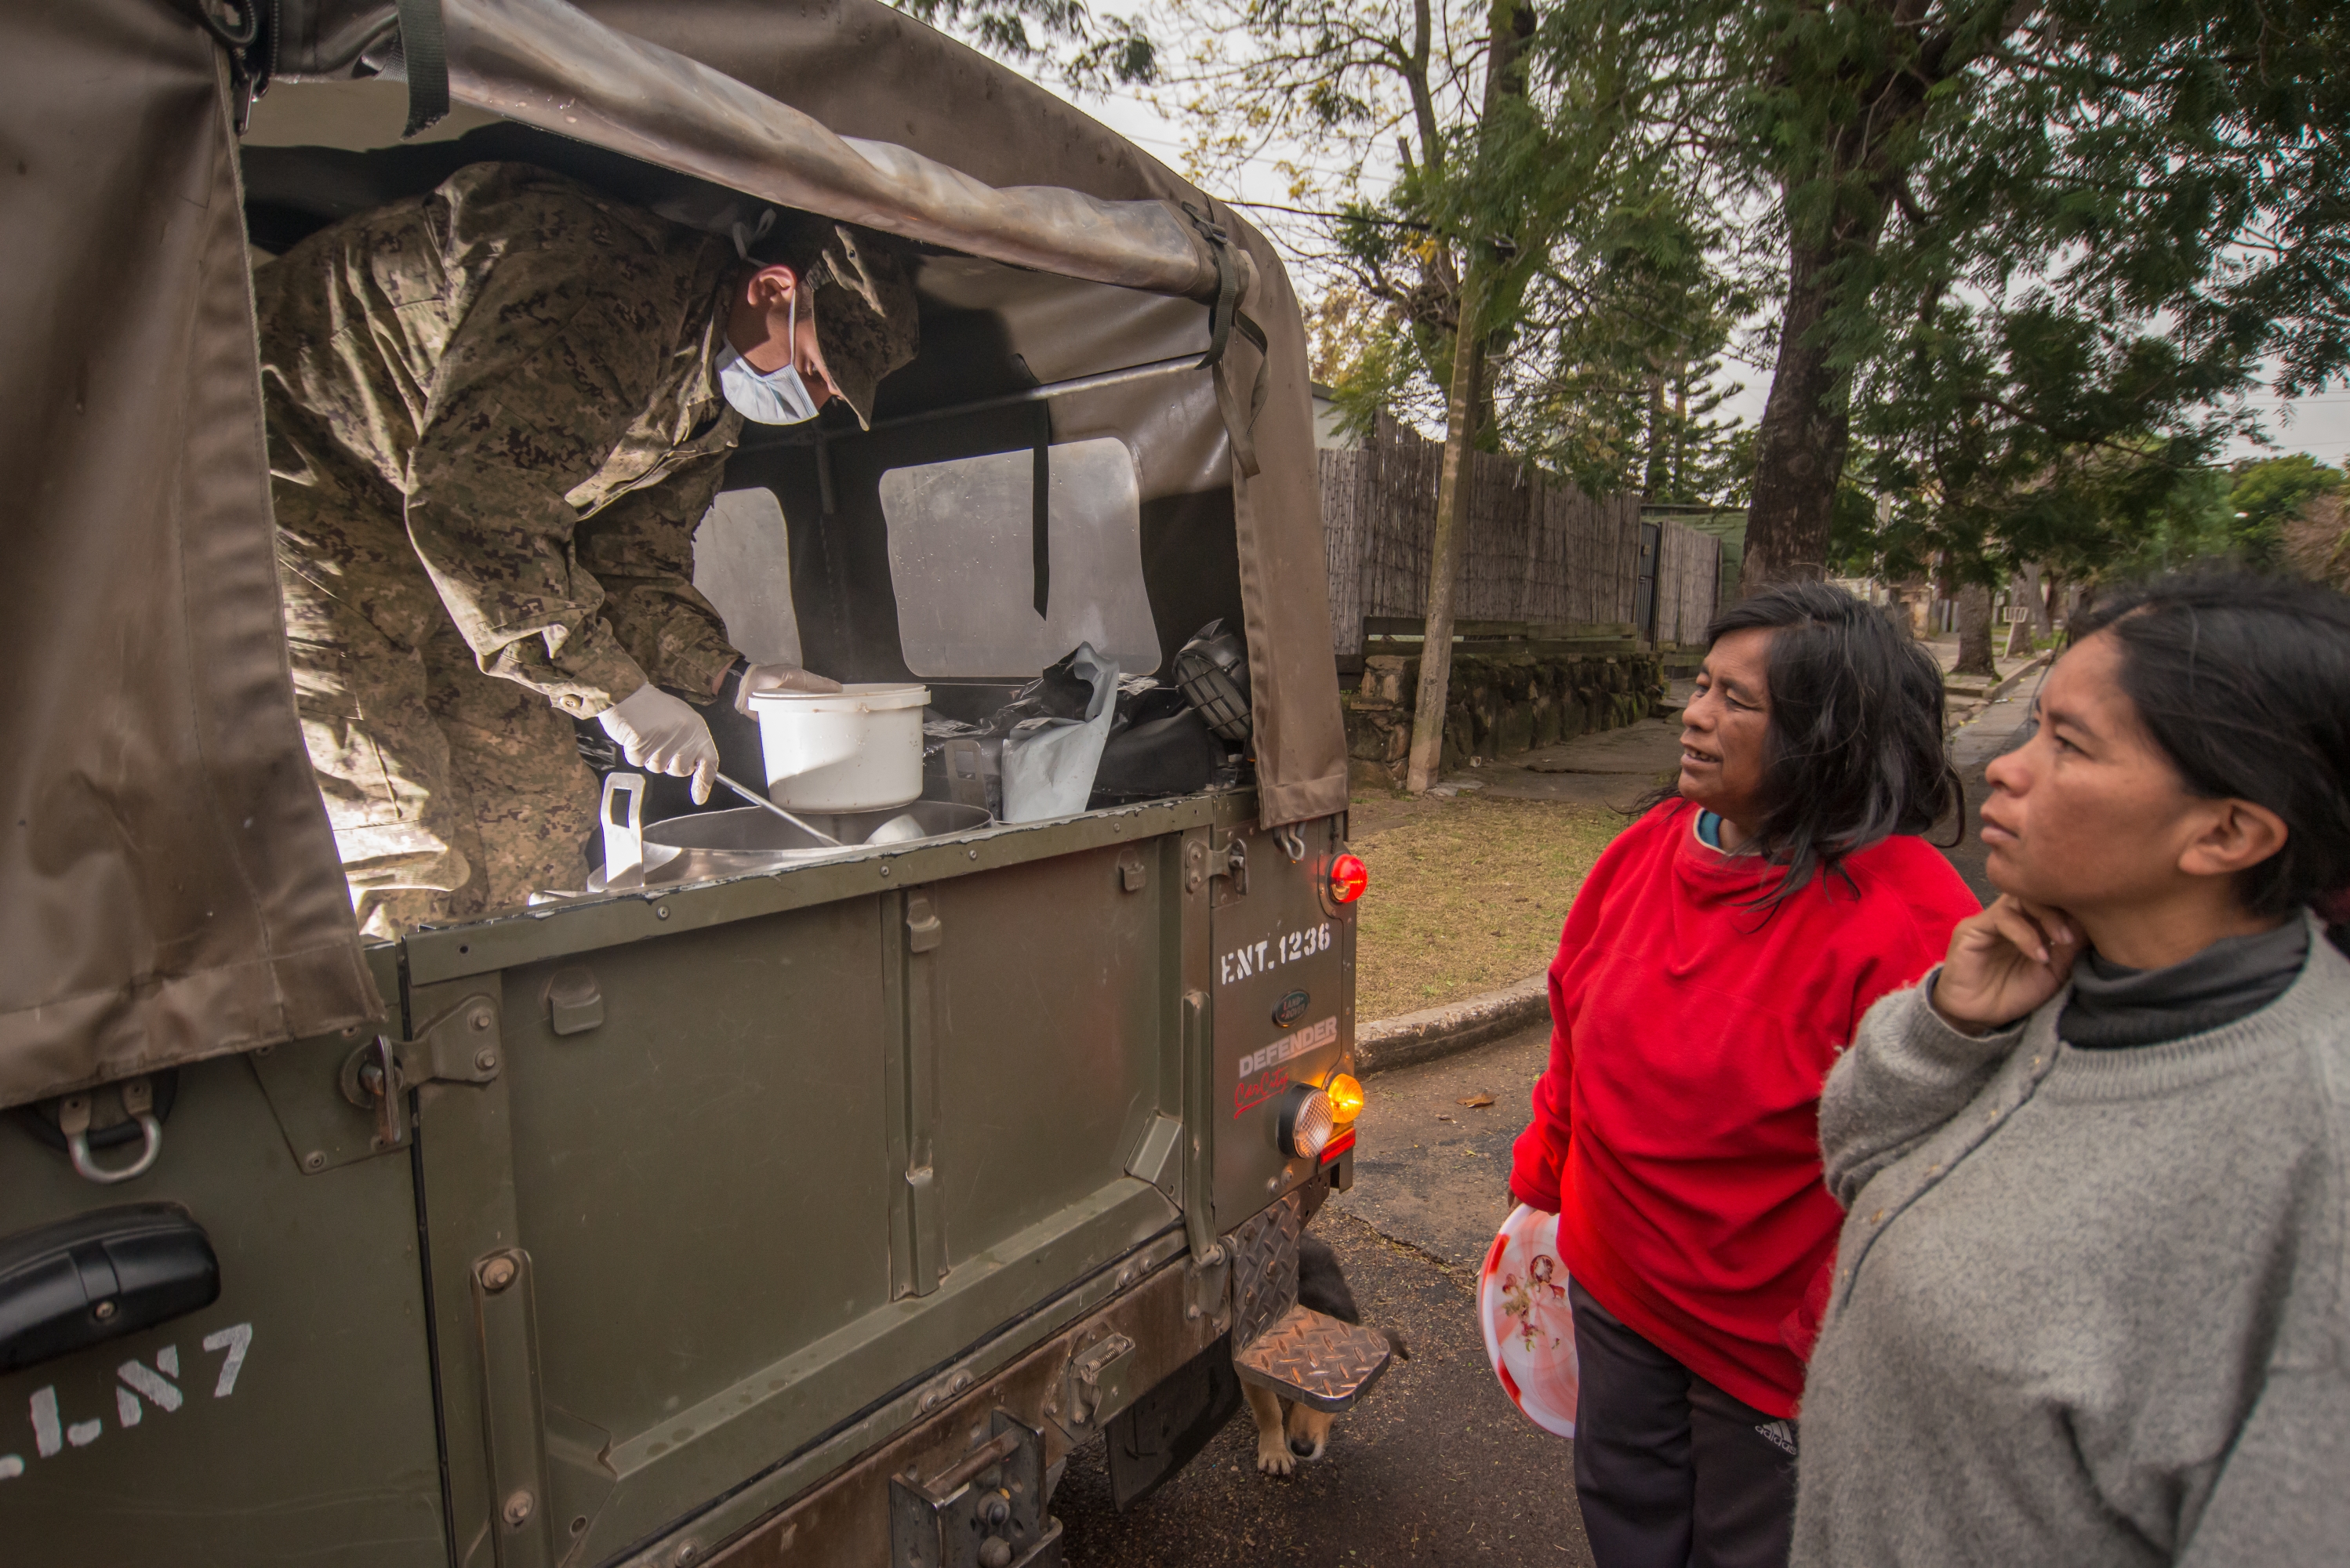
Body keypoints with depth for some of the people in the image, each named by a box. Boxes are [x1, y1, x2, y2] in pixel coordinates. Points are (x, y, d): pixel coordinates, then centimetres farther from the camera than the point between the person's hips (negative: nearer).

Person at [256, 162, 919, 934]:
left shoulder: (710, 390, 1)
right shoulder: (599, 298, -31)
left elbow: (632, 565, 4)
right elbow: (470, 511, -34)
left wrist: (728, 673, -11)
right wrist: (612, 689, -29)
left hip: (426, 518, 9)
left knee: (534, 803, 6)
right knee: (397, 840, -15)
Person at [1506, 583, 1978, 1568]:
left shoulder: (1910, 923, -25)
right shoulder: (1649, 848, -7)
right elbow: (1576, 1025, 6)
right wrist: (1547, 1168, 14)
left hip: (1767, 1339, -5)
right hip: (1612, 1284, 5)